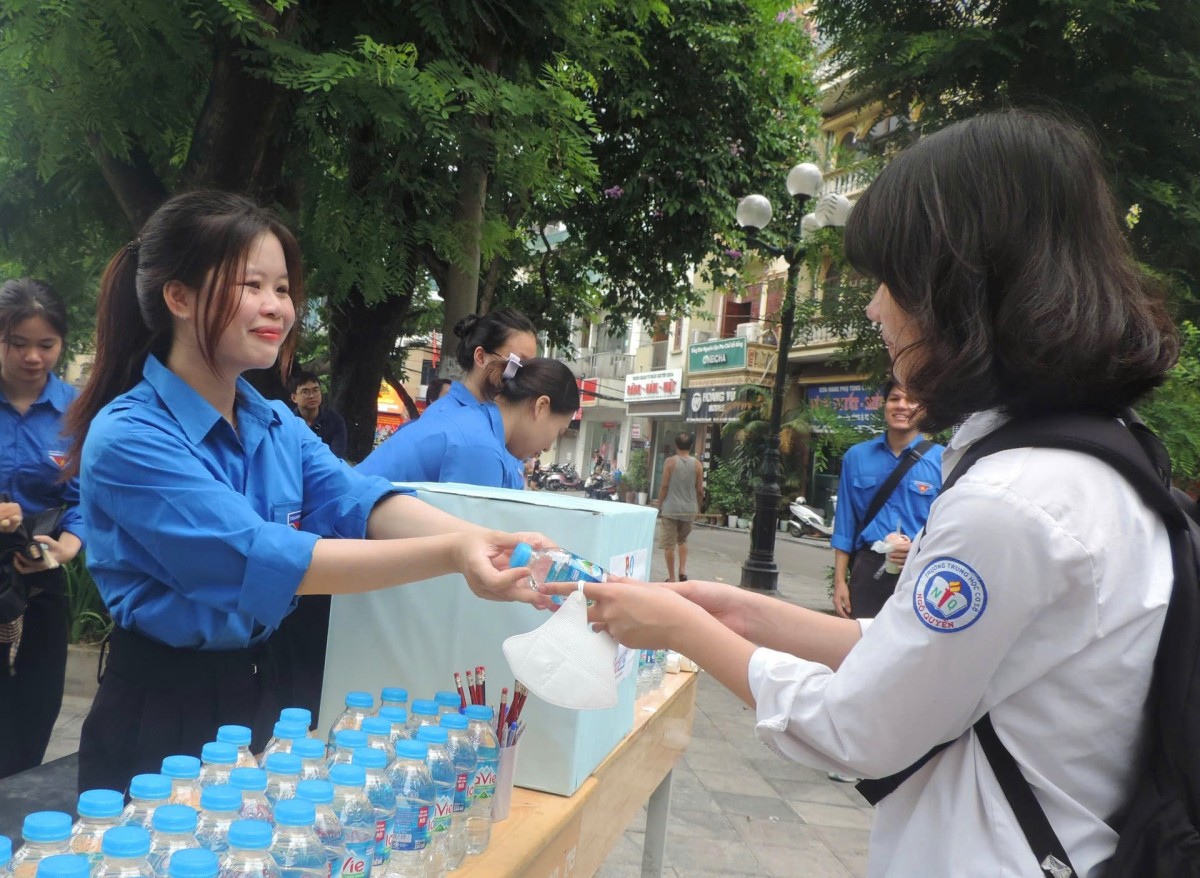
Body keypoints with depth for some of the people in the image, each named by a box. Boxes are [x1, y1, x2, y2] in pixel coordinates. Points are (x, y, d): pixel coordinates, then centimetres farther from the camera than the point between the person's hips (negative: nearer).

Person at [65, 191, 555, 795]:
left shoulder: (279, 426, 3)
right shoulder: (128, 437, -20)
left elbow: (359, 501, -15)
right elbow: (256, 559, -31)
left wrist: (480, 539, -35)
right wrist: (450, 556, -40)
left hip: (267, 695, 7)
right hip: (163, 721, -6)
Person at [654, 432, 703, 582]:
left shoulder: (670, 462, -6)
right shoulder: (697, 464, 1)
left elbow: (664, 486, -7)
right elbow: (700, 490, 2)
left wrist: (659, 506, 1)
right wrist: (698, 508, 15)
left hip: (671, 509, -3)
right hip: (689, 510, 3)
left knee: (669, 544, 5)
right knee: (682, 540, 24)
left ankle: (671, 578, 7)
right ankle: (682, 570, 11)